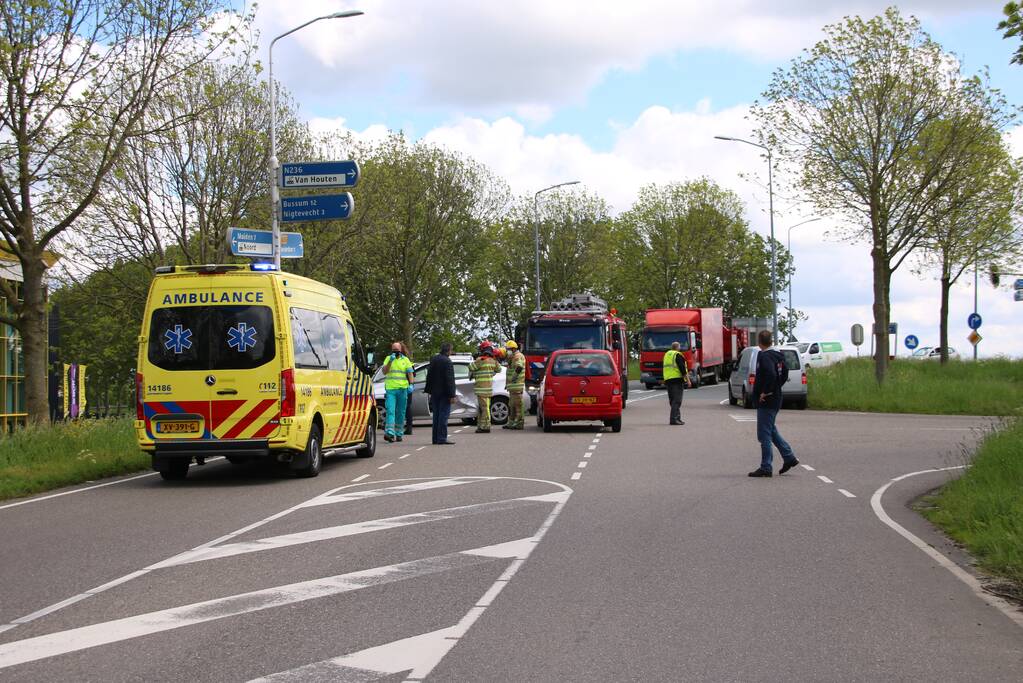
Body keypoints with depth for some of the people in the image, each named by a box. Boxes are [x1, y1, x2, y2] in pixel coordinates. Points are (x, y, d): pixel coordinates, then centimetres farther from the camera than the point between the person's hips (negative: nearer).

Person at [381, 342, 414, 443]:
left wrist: (411, 384, -7)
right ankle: (389, 433, -22)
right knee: (390, 411, -13)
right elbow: (384, 372, 1)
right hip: (390, 389, -1)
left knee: (400, 413, 5)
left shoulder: (405, 360, 11)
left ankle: (399, 434, 13)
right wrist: (390, 361, -11)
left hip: (402, 389, 1)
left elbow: (410, 373, 7)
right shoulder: (388, 359, 10)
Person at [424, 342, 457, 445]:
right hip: (444, 393, -8)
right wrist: (452, 395, -16)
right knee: (443, 415, -6)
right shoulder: (447, 362, -16)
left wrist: (429, 390, 22)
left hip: (435, 393, 8)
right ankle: (441, 439, -8)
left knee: (436, 416, 13)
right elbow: (450, 380, -18)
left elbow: (429, 376, 15)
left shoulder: (433, 360, 8)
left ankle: (435, 438, 16)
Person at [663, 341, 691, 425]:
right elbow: (682, 368, -14)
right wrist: (687, 380, -9)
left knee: (672, 400, 14)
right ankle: (673, 419, -15)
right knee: (677, 400, -9)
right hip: (677, 379, -8)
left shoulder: (666, 354, 17)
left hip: (667, 379, 8)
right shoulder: (678, 355, -8)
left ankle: (677, 417, 18)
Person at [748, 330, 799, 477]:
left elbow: (771, 375, -32)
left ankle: (766, 468, 2)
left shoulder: (764, 356, -18)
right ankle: (789, 457, 21)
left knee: (764, 434, -2)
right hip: (776, 400, 9)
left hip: (766, 401, -9)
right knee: (771, 430, 22)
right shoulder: (778, 356, 11)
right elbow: (784, 373, 21)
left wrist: (765, 392, -22)